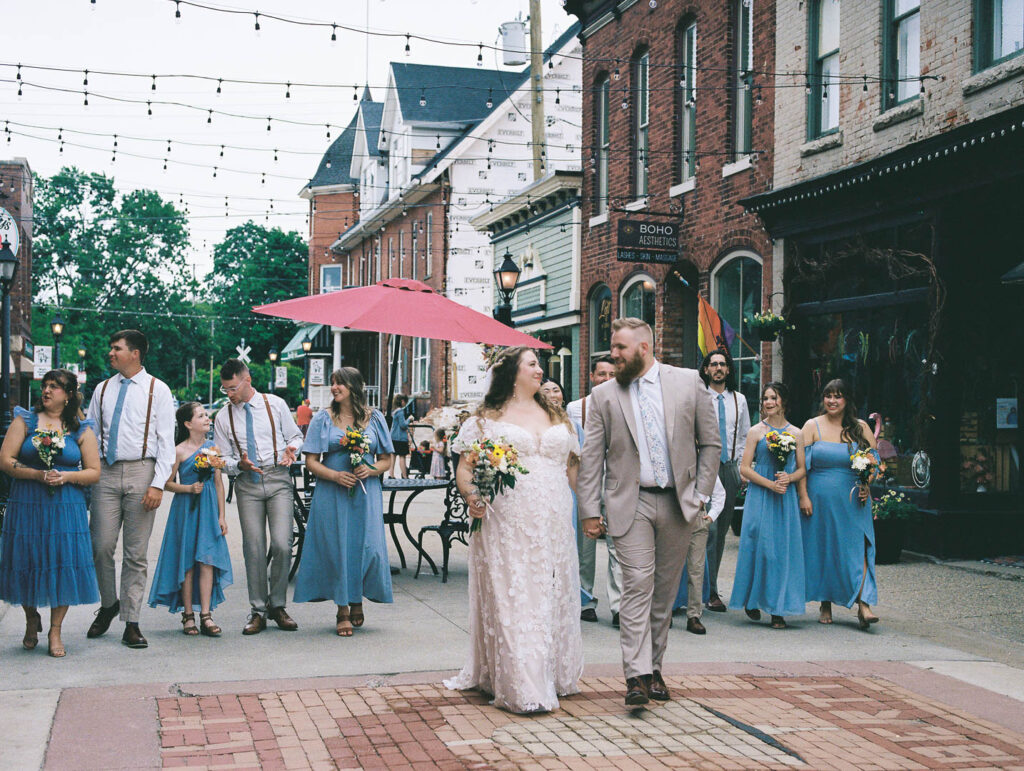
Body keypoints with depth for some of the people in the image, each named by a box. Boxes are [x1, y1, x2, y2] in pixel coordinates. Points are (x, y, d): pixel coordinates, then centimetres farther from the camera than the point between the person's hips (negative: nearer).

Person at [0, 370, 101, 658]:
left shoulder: (81, 429, 7)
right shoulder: (25, 420, 5)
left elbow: (94, 472, 5)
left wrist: (66, 476, -13)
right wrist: (37, 474, -16)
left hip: (67, 507, 0)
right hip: (27, 504, 0)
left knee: (64, 564, -4)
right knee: (27, 561, 4)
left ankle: (55, 631, 9)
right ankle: (32, 619, 30)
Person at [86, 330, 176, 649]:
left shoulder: (157, 390, 2)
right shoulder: (102, 390, 12)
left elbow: (166, 441, -1)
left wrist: (158, 484, -11)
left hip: (141, 471, -3)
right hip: (106, 471, 3)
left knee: (136, 552, 0)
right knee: (101, 546, -2)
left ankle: (131, 623, 6)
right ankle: (108, 604, 23)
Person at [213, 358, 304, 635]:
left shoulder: (275, 404, 5)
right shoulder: (224, 417, 7)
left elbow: (295, 436, 13)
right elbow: (223, 458, 9)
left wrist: (291, 449, -9)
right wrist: (239, 464, -12)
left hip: (278, 479, -1)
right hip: (247, 484, 1)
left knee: (282, 545, -10)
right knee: (253, 548, -1)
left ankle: (278, 606, 6)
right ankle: (258, 611, 8)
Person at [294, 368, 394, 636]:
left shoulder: (374, 418, 8)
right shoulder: (323, 419, 5)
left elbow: (386, 460, 10)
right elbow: (311, 461, 2)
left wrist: (370, 470, -11)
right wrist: (336, 475, -15)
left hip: (366, 493, 1)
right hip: (332, 494, -1)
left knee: (367, 546, -5)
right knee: (337, 547, -3)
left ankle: (357, 602, 19)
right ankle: (342, 610, 9)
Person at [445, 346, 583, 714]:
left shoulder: (556, 417, 17)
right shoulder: (487, 419, 4)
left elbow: (573, 468, 19)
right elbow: (464, 469, 0)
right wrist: (473, 497, -19)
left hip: (553, 526, 5)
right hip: (507, 525, -4)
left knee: (553, 597, 7)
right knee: (511, 600, -6)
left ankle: (553, 674, 19)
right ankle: (521, 686, -3)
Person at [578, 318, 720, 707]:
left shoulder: (688, 382, 3)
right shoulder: (604, 396, 3)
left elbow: (710, 443, 8)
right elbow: (592, 458, 3)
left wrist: (701, 494, 2)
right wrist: (589, 510, -2)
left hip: (678, 503, 1)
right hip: (631, 503, -1)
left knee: (665, 591, 8)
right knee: (637, 587, -10)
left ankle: (654, 668, 19)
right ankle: (636, 676, -11)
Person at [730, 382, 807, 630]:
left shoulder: (795, 434, 9)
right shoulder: (756, 431, 2)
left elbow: (802, 469, 11)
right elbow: (745, 468, -2)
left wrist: (789, 477, -10)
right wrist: (770, 484, -13)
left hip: (786, 498, 2)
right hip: (760, 497, -2)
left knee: (783, 549, -1)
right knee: (759, 546, -5)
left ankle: (778, 609, 5)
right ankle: (752, 600, 15)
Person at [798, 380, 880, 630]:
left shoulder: (860, 428, 8)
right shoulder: (812, 426, 4)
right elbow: (801, 464, 0)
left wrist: (867, 487, -7)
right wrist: (803, 496, -8)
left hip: (853, 501, 1)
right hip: (820, 498, 0)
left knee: (857, 546, -11)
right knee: (822, 549, 4)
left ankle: (863, 603, -16)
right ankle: (825, 604, 16)